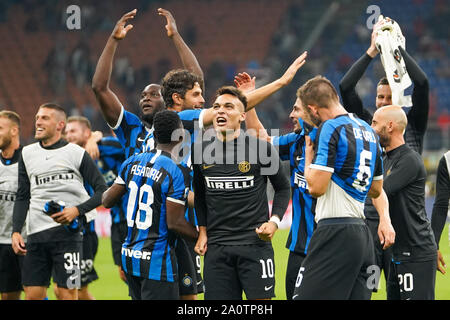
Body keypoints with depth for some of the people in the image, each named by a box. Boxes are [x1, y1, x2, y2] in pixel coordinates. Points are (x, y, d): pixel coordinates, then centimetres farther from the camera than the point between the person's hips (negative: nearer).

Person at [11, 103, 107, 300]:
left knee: (67, 294, -6)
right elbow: (22, 197, 17)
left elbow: (102, 191, 2)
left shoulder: (76, 153, 1)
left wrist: (78, 210, -13)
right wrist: (16, 231, 5)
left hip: (67, 231, -4)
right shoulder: (27, 154, 14)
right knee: (33, 295, 2)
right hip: (36, 234, 4)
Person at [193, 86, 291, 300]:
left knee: (260, 299, -5)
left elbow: (283, 188, 8)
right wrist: (202, 231, 13)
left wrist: (274, 221, -5)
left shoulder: (261, 148, -4)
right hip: (216, 247, 3)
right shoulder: (201, 151, 6)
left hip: (255, 244, -3)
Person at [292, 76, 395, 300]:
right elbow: (376, 189, 26)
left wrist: (308, 155, 3)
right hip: (363, 237, 9)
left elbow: (316, 187, -13)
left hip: (336, 234, -9)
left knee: (305, 296, -9)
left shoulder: (330, 128, -8)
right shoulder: (367, 130, 18)